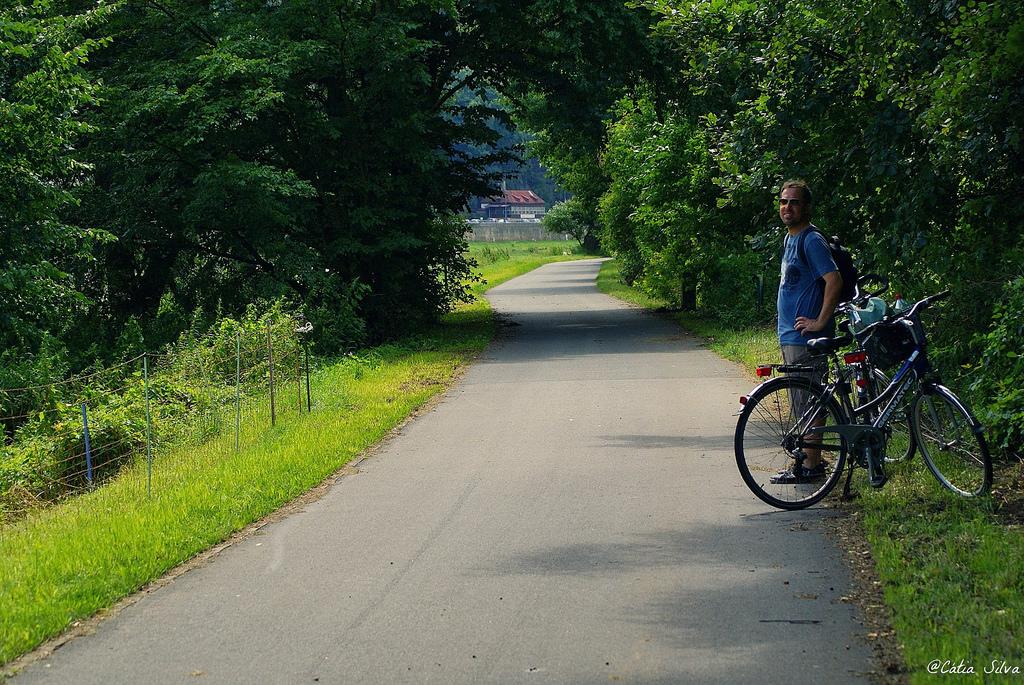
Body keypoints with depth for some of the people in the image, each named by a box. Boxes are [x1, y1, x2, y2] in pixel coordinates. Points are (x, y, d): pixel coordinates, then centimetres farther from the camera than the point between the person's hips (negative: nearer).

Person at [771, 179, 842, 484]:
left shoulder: (811, 240, -14)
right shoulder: (790, 238, 16)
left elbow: (834, 280, -24)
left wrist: (820, 321, -21)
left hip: (804, 336, -10)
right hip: (790, 334, 10)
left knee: (808, 402, -6)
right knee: (802, 402, 14)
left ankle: (811, 466, -2)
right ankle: (809, 459, 21)